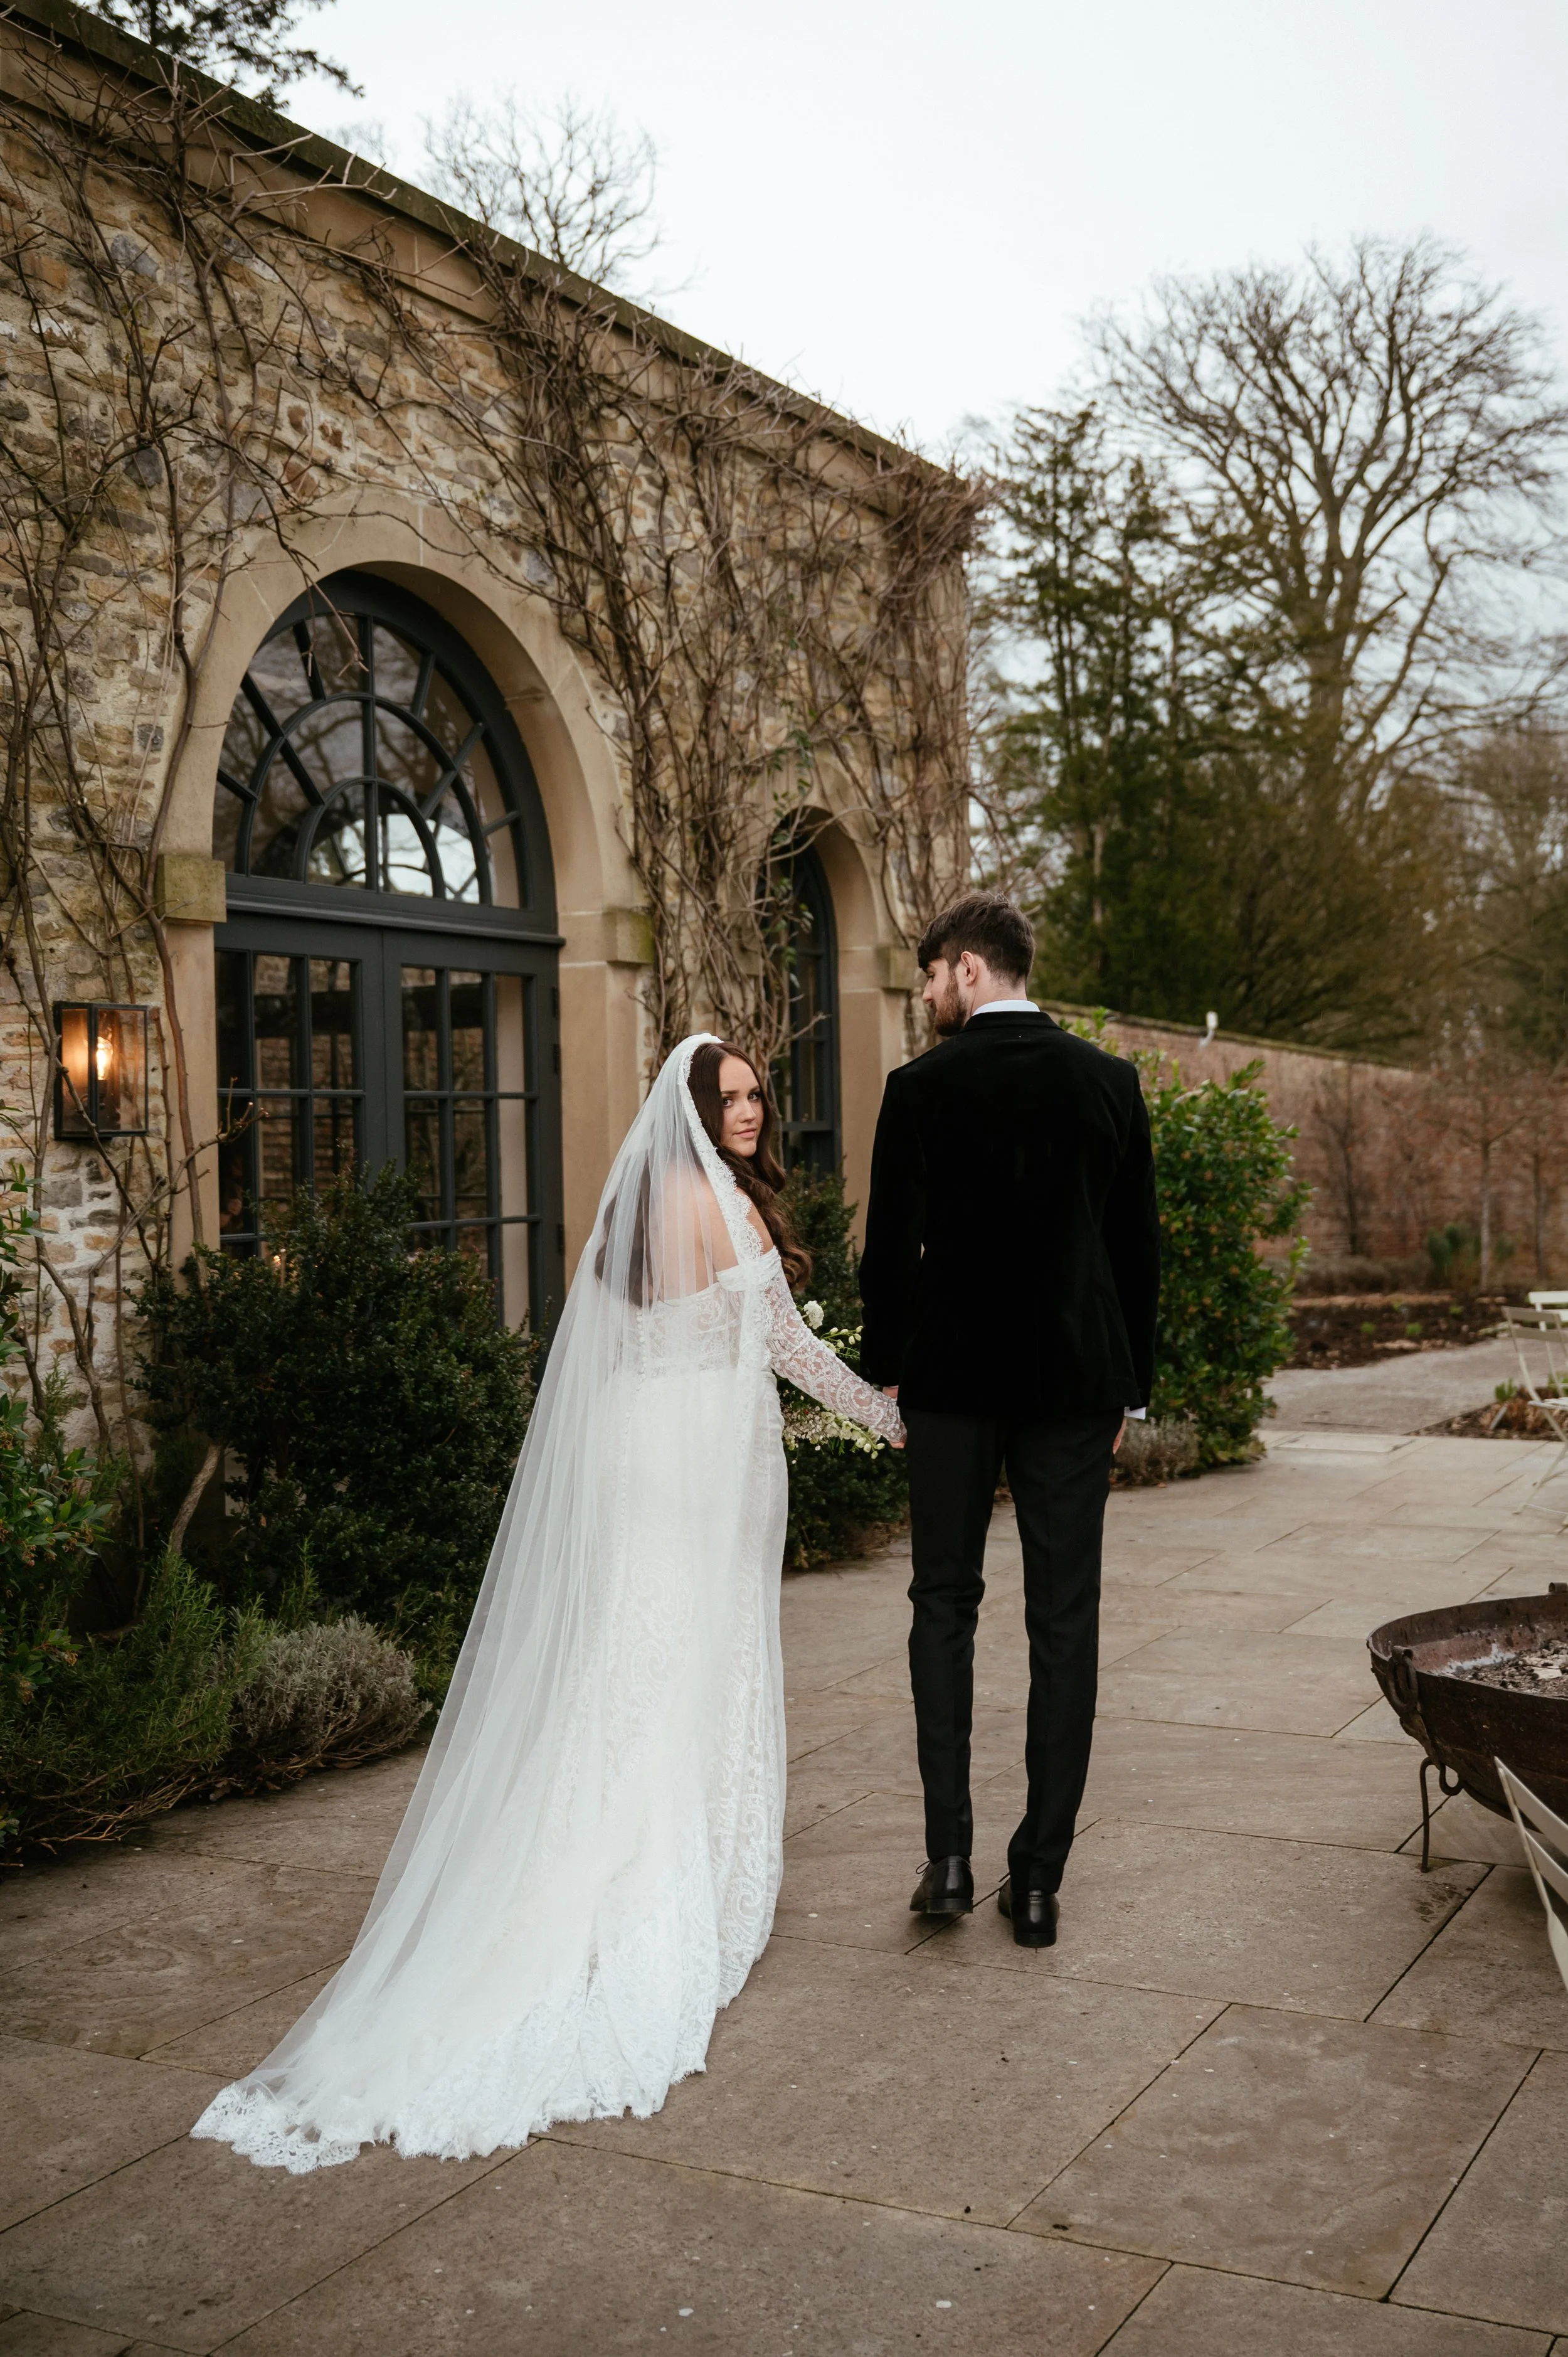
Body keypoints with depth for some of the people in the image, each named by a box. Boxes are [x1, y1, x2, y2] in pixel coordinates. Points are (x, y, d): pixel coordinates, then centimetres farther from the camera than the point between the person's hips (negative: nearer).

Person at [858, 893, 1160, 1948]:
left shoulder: (921, 1087, -7)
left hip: (953, 1380, -1)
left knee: (945, 1605, 13)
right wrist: (1128, 1386, 12)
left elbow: (889, 1245, -3)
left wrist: (889, 1368, 10)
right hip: (1074, 1383, 1)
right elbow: (1140, 1246, 4)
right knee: (1064, 1624, 7)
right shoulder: (1110, 1081, 0)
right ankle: (1038, 1878, 11)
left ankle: (949, 1854, 7)